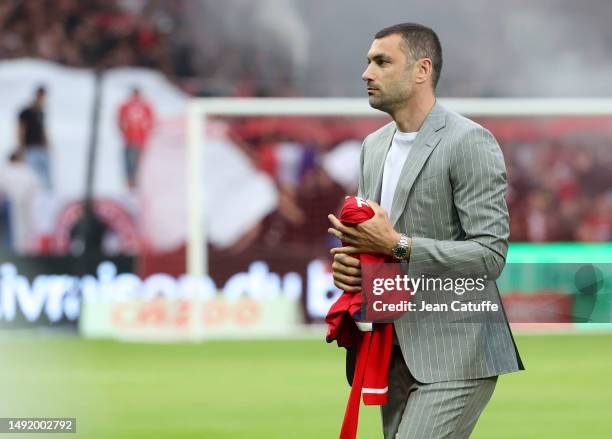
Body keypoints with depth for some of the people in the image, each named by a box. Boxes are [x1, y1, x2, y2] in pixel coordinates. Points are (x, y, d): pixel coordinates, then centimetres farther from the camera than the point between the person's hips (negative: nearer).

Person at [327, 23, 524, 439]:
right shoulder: (374, 146, 15)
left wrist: (396, 245, -22)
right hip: (398, 353, 8)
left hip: (453, 354, -8)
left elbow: (490, 255, -16)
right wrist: (348, 260, 2)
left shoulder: (470, 143, -11)